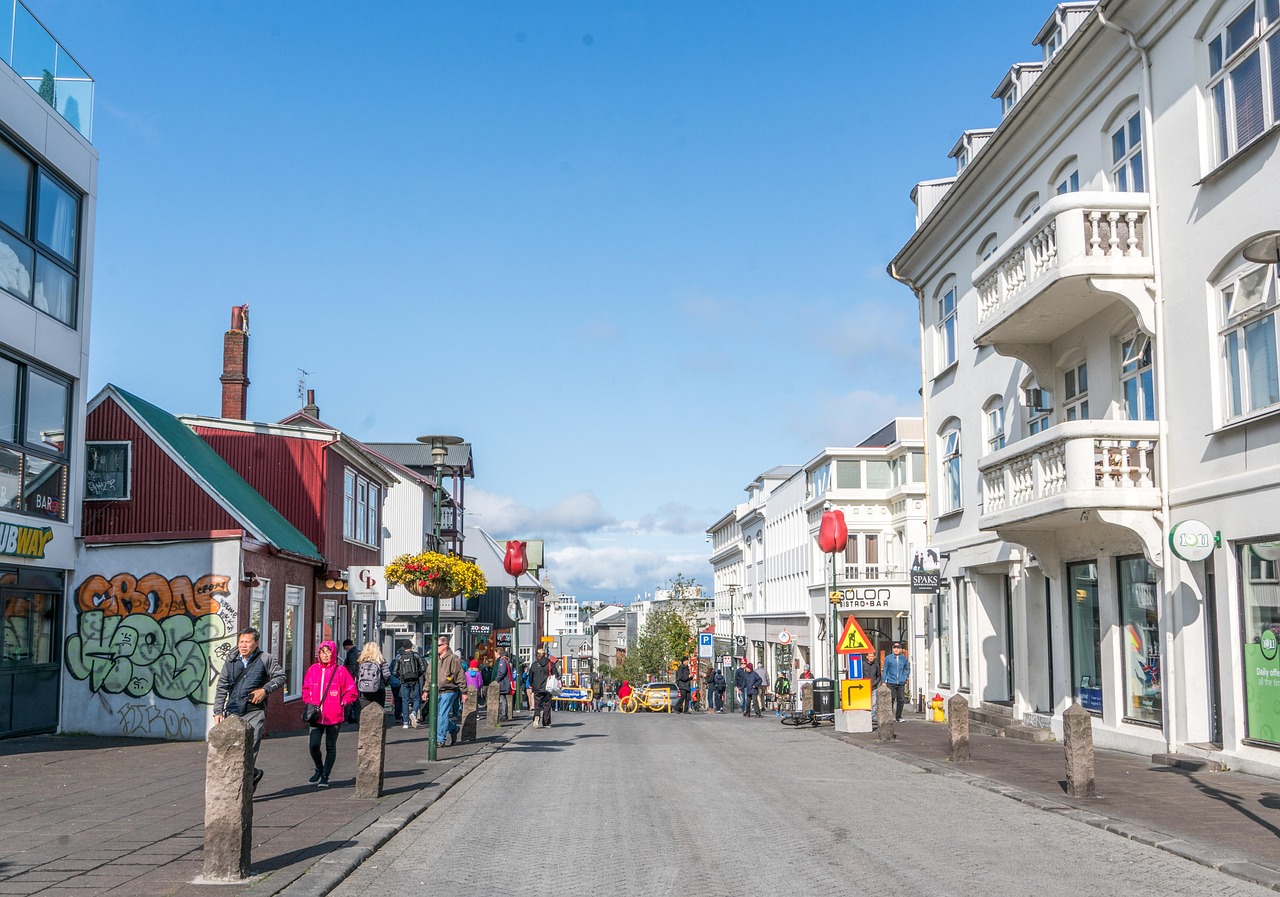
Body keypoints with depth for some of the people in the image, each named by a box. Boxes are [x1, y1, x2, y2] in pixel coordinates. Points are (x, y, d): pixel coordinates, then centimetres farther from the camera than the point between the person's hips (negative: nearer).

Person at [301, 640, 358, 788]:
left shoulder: (340, 670, -4)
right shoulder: (313, 669, 6)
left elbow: (352, 691, -1)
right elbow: (306, 688, 20)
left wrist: (341, 703, -6)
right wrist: (308, 702, 6)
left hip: (334, 716, -2)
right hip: (316, 715, 2)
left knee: (330, 747, 6)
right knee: (313, 745, -5)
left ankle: (325, 776, 19)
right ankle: (319, 769, 22)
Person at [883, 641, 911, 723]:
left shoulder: (904, 658, 8)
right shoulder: (888, 658, 2)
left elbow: (908, 668, 22)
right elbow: (885, 670, 5)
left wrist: (905, 677, 9)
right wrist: (884, 681, 0)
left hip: (901, 683, 2)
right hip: (891, 683, -2)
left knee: (901, 700, 3)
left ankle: (898, 717, 13)